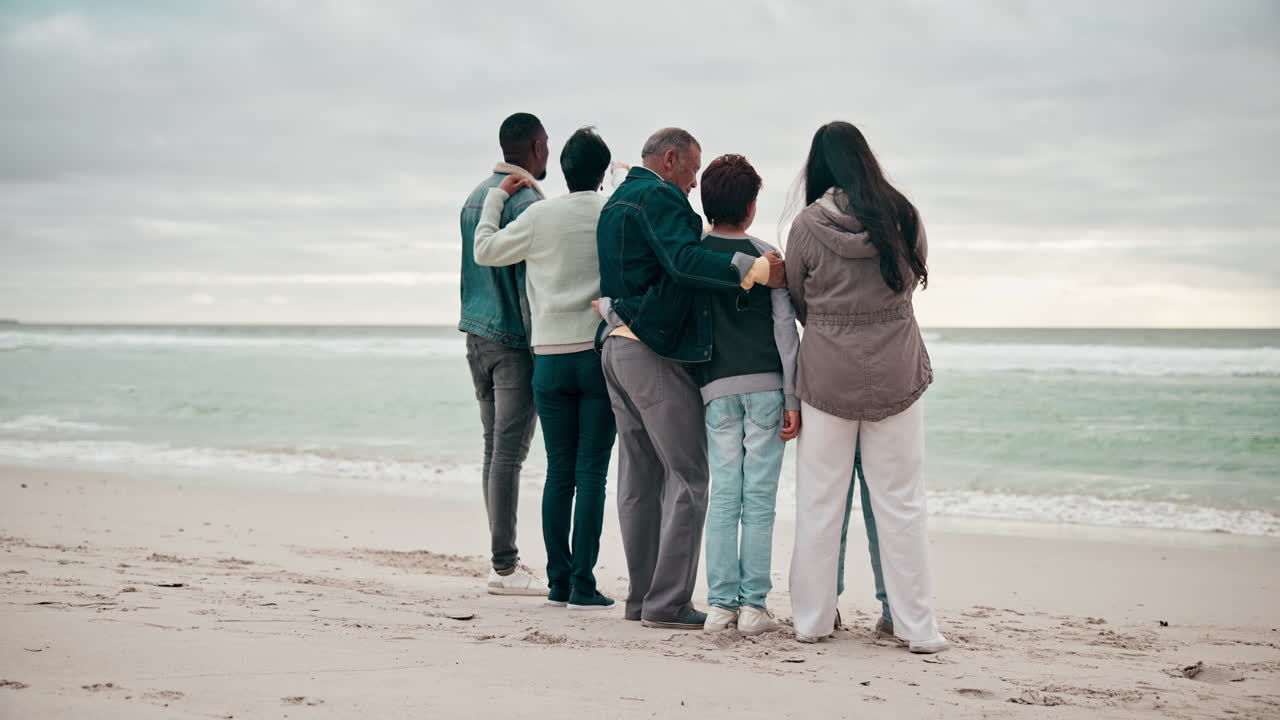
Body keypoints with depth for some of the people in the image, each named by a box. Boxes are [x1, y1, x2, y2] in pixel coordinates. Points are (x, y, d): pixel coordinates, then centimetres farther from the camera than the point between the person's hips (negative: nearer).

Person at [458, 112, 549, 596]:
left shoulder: (476, 196, 16)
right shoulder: (527, 201, -12)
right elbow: (528, 280, -16)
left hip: (477, 333, 9)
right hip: (512, 338, -9)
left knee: (495, 447, 10)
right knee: (509, 451, -8)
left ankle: (504, 560, 12)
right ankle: (504, 567, -7)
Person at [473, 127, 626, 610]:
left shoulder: (539, 217, -1)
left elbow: (485, 251, 11)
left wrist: (497, 196, 22)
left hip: (551, 357, 1)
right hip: (602, 354, -1)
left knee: (559, 471, 7)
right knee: (591, 472, -1)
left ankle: (559, 582, 8)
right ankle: (583, 585, -4)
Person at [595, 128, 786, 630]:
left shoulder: (617, 202, 22)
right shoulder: (659, 197, -9)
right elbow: (683, 260, -24)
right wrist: (755, 270, -29)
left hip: (616, 344, 10)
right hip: (652, 349, -10)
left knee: (640, 476, 12)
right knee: (687, 476, -8)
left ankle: (642, 596, 15)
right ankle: (667, 603, -10)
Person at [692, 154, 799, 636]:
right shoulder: (765, 255, 0)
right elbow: (785, 327, -3)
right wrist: (792, 397, -2)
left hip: (716, 388, 2)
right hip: (764, 384, -2)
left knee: (723, 496, 6)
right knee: (759, 499, 1)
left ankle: (720, 603, 4)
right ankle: (753, 605, 1)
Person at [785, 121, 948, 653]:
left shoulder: (808, 225, -6)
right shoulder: (904, 219, -3)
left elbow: (795, 299, 5)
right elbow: (913, 279, 10)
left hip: (827, 377, -1)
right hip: (896, 377, 1)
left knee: (818, 504, 8)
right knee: (901, 503, 5)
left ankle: (812, 620, 12)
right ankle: (917, 626, 6)